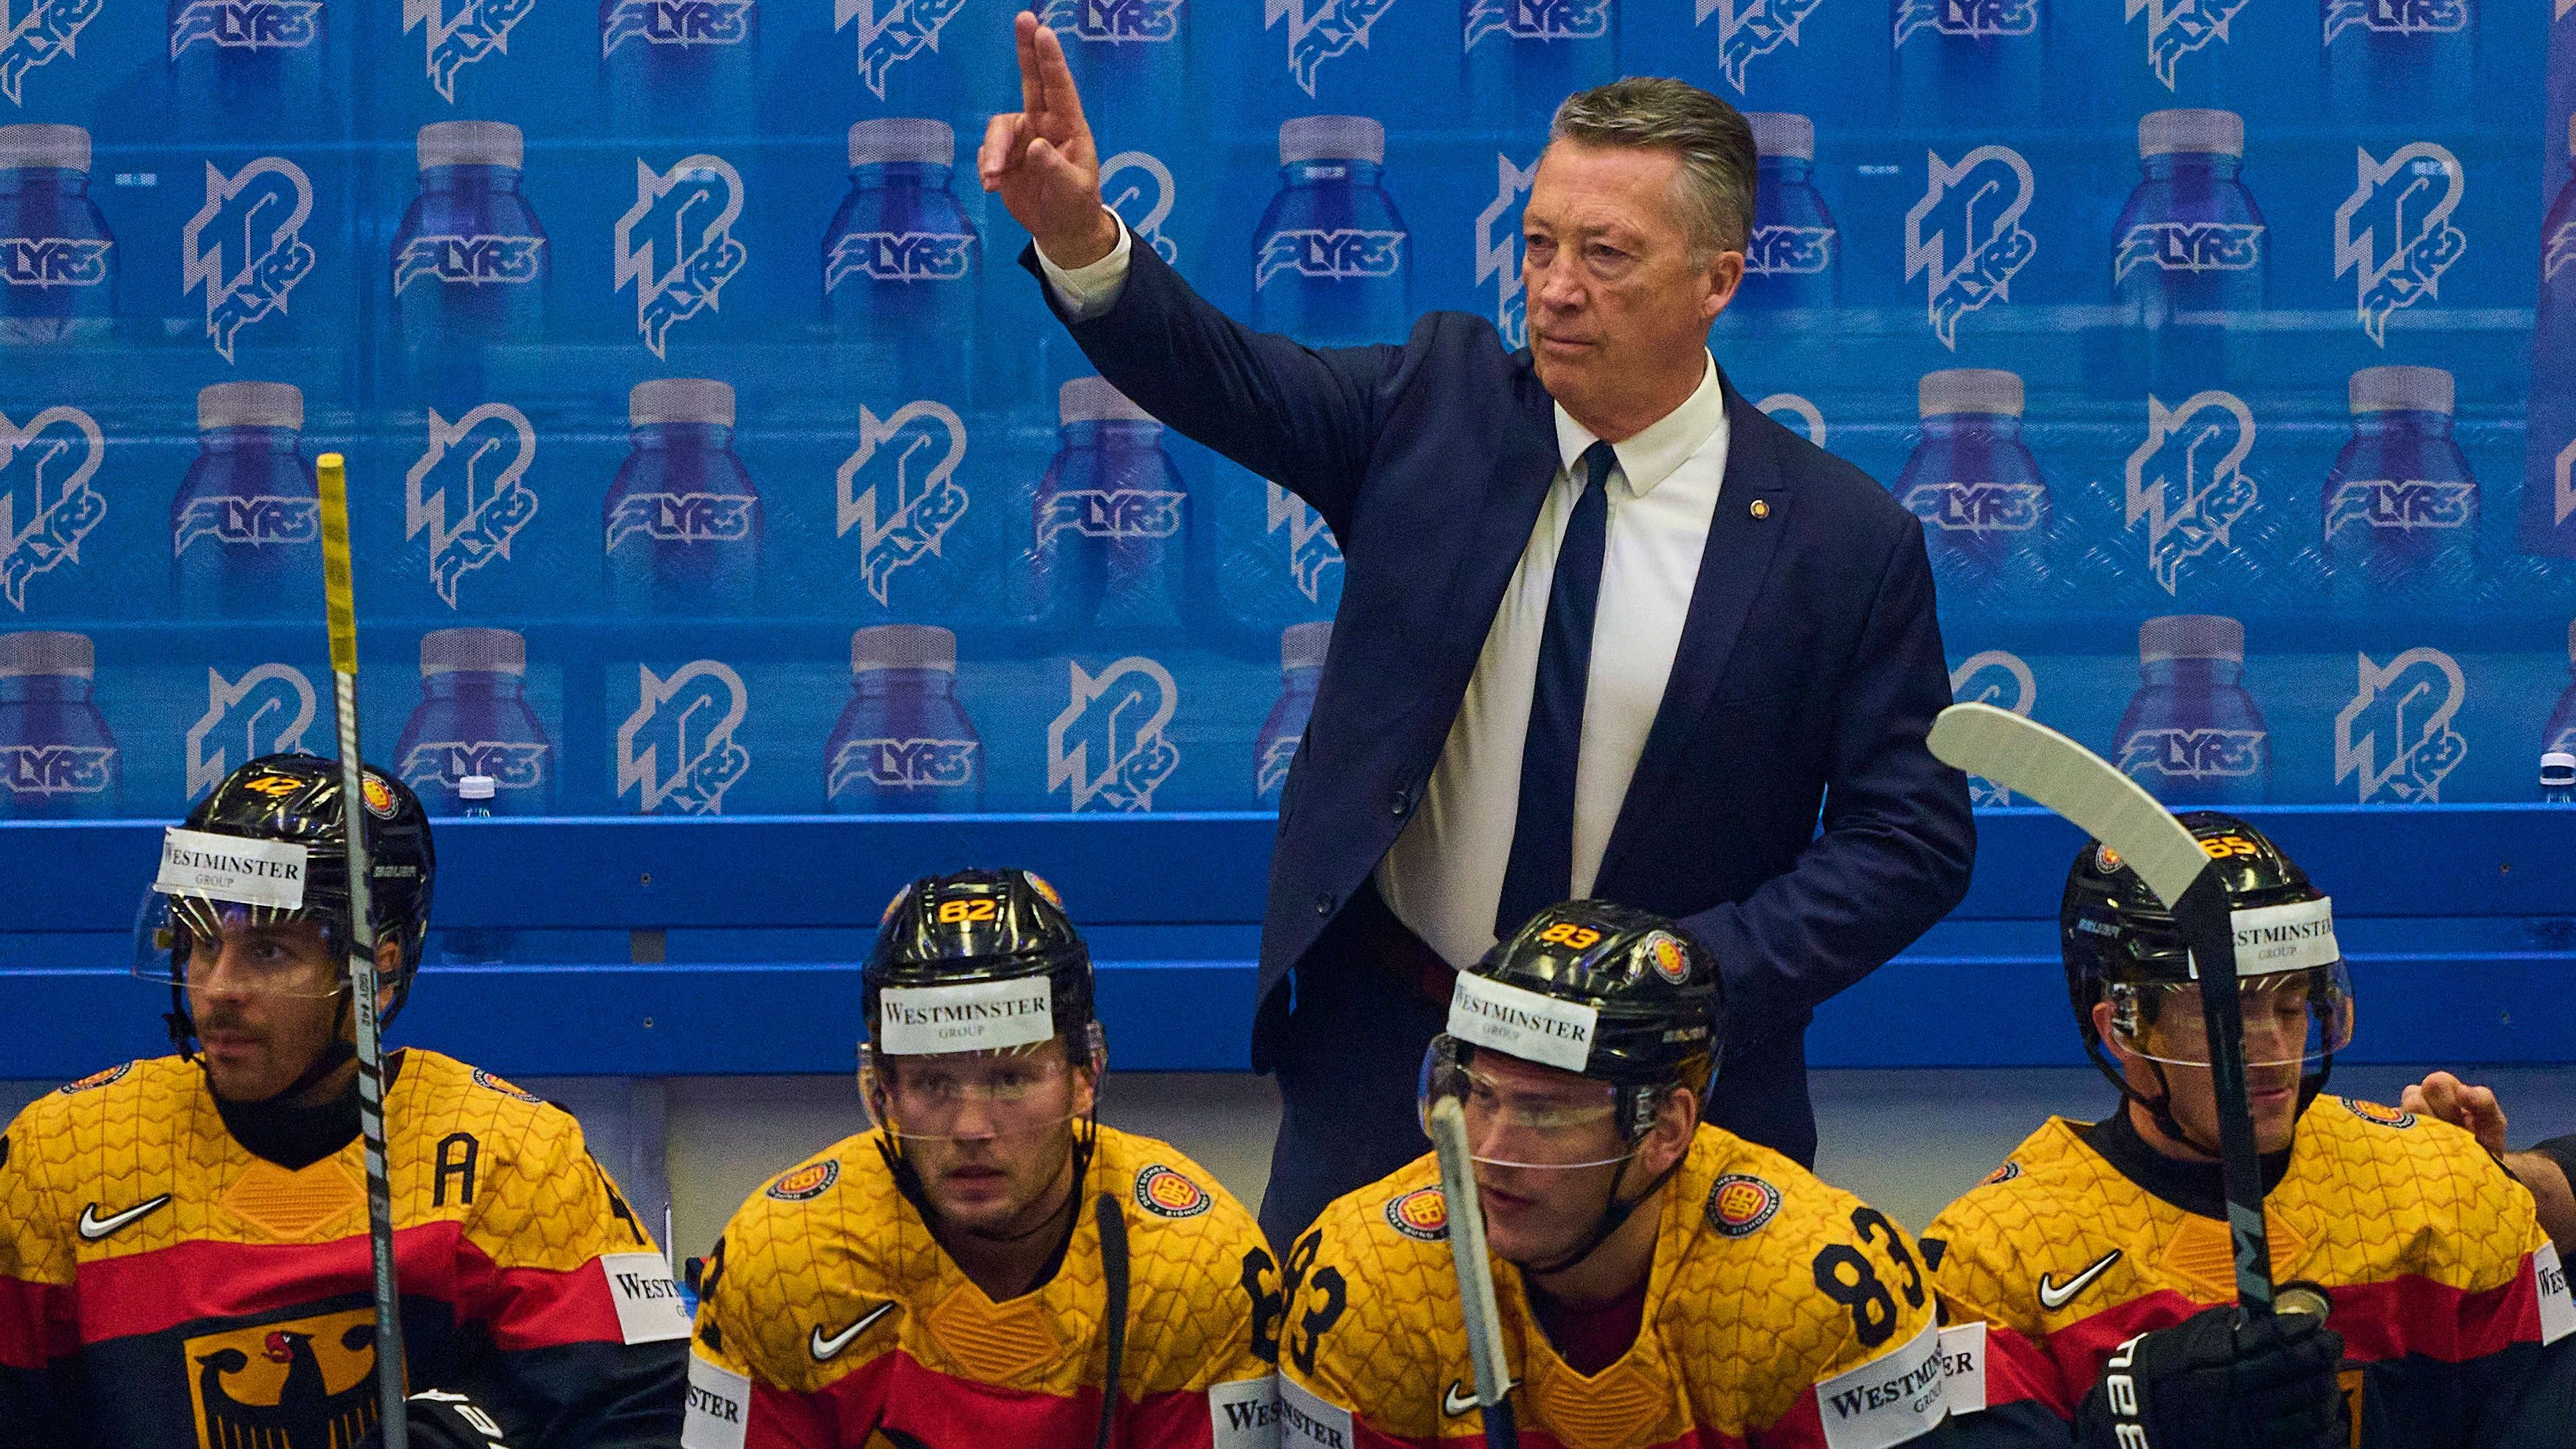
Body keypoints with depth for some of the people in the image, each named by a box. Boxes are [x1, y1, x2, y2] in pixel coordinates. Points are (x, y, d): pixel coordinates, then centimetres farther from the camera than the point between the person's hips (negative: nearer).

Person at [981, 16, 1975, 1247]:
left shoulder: (1850, 543, -8)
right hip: (1378, 1054, 2)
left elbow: (1914, 841, -5)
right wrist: (1077, 237, -31)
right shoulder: (1439, 404, 0)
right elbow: (1223, 378, -12)